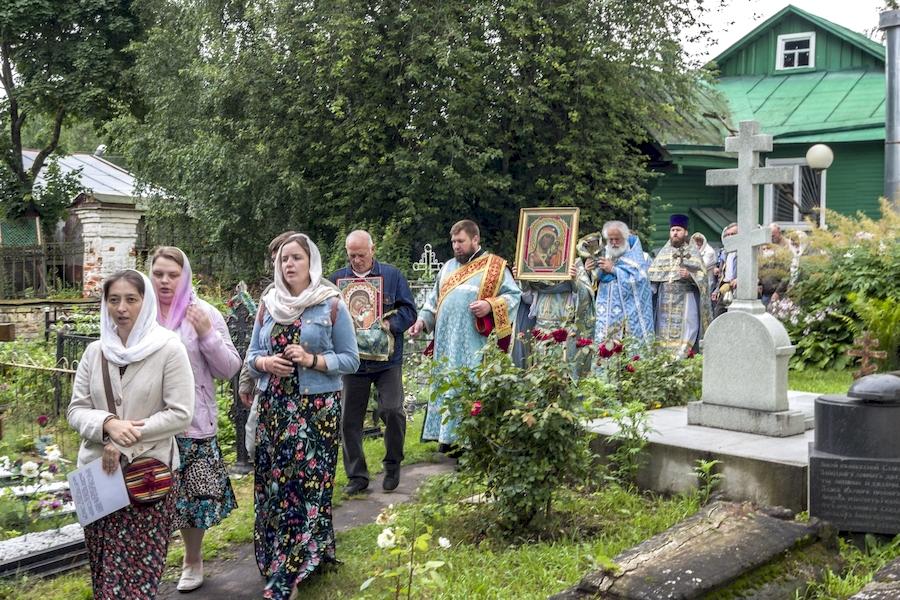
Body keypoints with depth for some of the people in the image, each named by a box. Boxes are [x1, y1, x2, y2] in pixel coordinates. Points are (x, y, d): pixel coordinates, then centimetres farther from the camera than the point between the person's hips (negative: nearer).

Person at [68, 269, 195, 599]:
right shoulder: (95, 351, 7)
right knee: (103, 571, 11)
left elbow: (180, 414, -10)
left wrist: (124, 443, -16)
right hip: (97, 471, 4)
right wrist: (108, 425, -15)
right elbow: (76, 410, 7)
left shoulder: (169, 349, -7)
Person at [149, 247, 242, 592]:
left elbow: (229, 370, -1)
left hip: (194, 424, -1)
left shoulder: (204, 314, -1)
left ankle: (192, 560, 29)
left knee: (194, 496, 7)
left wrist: (207, 335, -14)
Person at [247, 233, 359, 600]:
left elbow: (351, 360, -3)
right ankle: (278, 560, 23)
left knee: (308, 484, -4)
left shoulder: (332, 306, -3)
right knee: (274, 484, 6)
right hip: (274, 407, 4)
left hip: (317, 408, -4)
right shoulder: (268, 305, 8)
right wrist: (266, 363, -10)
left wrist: (312, 360, -17)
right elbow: (252, 355, 13)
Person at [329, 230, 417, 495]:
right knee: (349, 420, 4)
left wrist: (391, 324, -17)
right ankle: (357, 475, 18)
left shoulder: (392, 275, 4)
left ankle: (392, 465, 13)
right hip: (352, 361, 2)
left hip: (387, 360, -2)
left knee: (392, 410, -10)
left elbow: (409, 310, 2)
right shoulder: (337, 279, 8)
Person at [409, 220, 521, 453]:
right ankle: (448, 436, 15)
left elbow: (514, 296, -5)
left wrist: (490, 305, -20)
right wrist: (422, 320, 9)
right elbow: (434, 299, 23)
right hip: (447, 341, 6)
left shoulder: (494, 266, 0)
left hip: (475, 343, -6)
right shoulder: (448, 267, 18)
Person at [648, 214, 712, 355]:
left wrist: (689, 275, -21)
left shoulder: (692, 251, 5)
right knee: (664, 331, 2)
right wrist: (649, 289, -5)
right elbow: (653, 274, 10)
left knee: (684, 332, -8)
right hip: (665, 299, 4)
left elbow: (701, 275, -2)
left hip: (685, 300, -3)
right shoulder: (664, 251, 15)